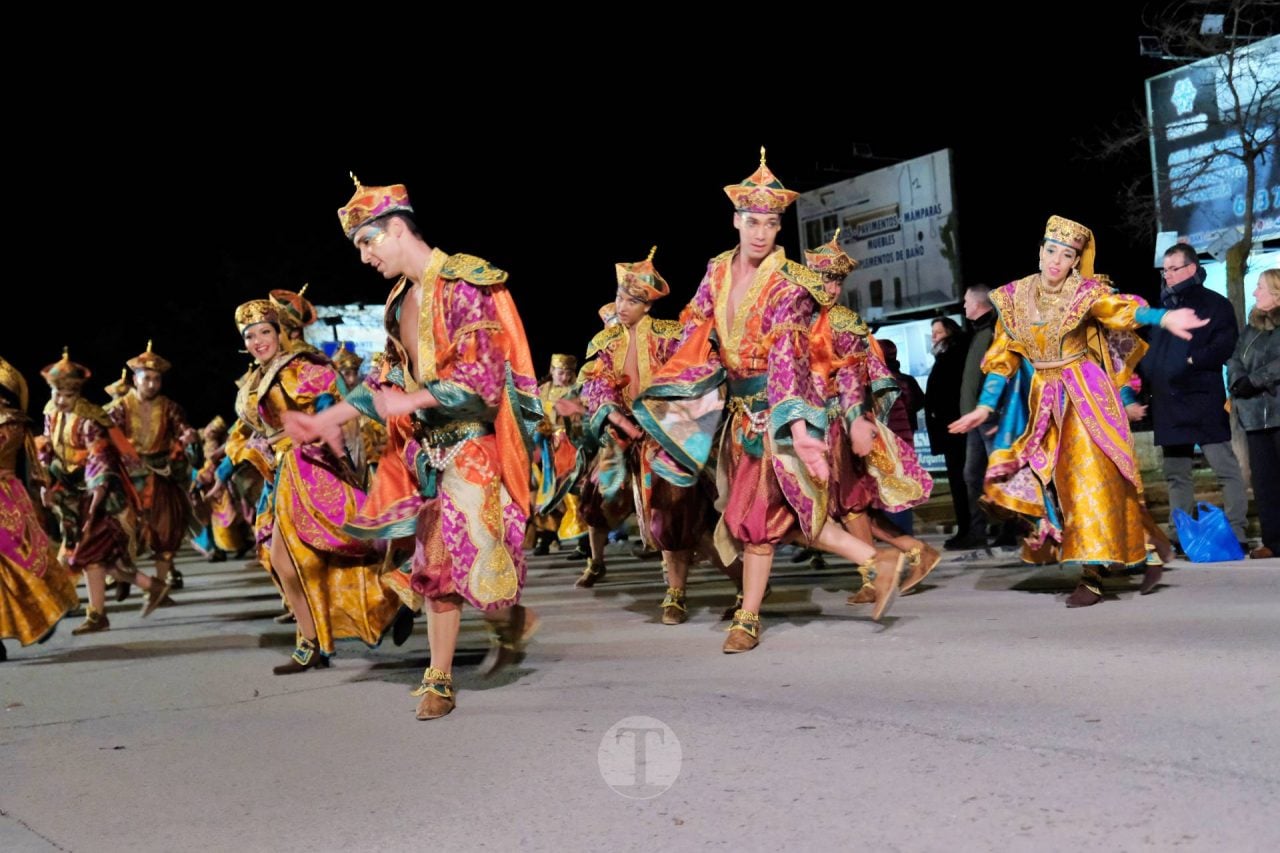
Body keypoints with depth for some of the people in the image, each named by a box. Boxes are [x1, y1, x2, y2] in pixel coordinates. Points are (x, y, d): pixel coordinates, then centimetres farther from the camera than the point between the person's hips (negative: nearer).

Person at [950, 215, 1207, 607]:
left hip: (1084, 395, -4)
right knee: (1054, 480, 2)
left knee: (1090, 477, -10)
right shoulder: (1015, 297, 3)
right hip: (1042, 400, 4)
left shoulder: (1085, 292, -8)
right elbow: (1003, 356, 5)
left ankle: (1092, 576, -6)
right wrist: (985, 406, 0)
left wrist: (1164, 318, -45)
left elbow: (1122, 309, -26)